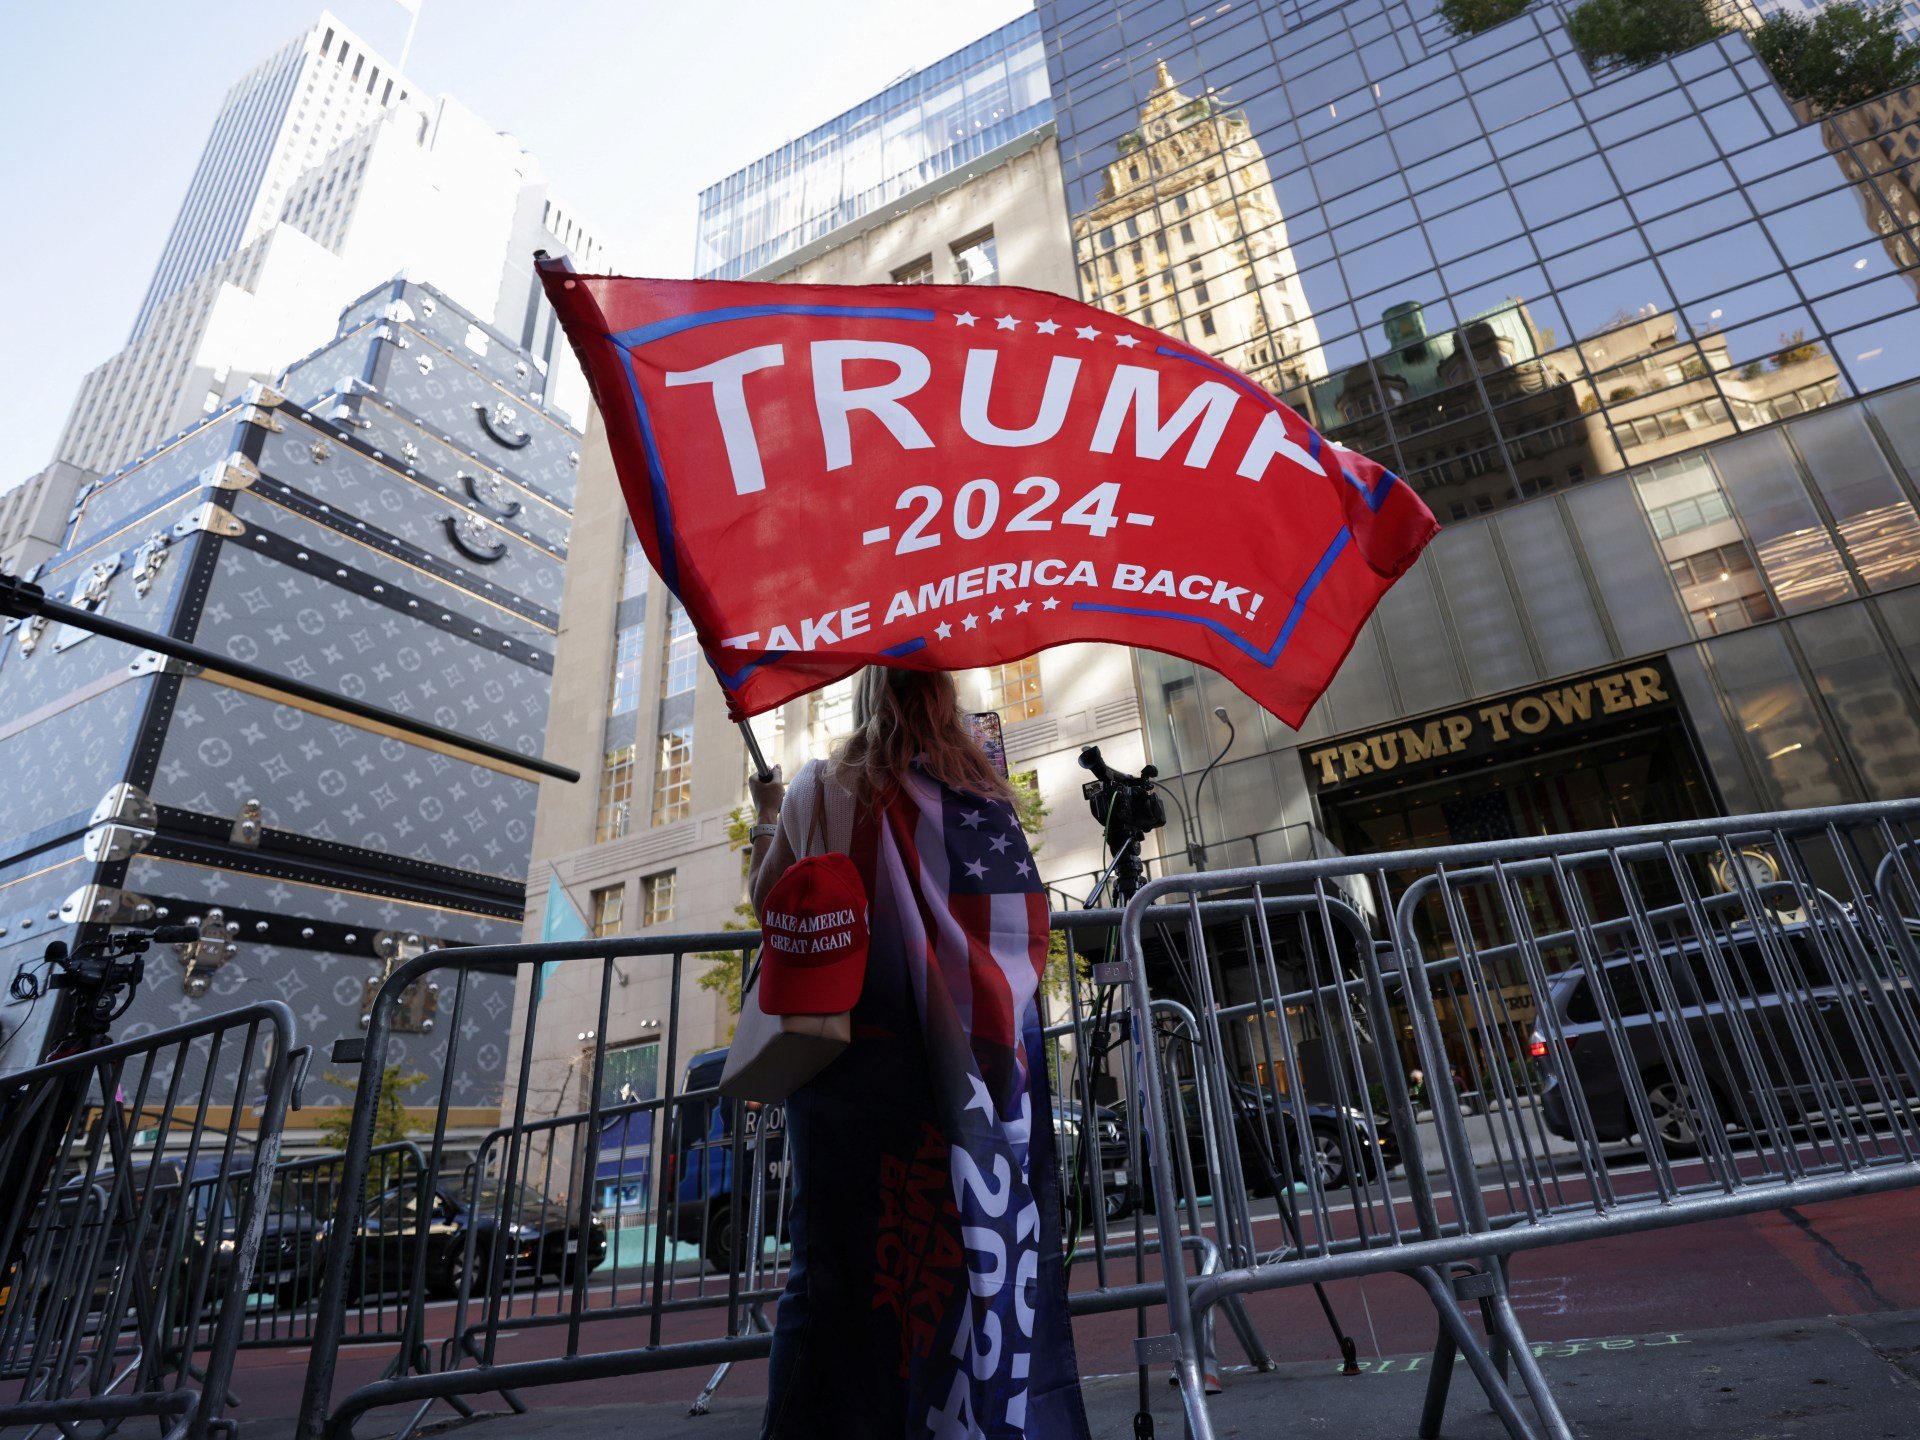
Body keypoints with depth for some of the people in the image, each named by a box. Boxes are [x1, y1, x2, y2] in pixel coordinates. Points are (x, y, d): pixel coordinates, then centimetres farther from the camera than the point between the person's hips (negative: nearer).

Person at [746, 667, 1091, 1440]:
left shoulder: (822, 787, 0)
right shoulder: (987, 793, 8)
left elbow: (766, 896, 12)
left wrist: (768, 817, 27)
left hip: (856, 1050, -2)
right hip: (982, 1061, 3)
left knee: (844, 1260, 4)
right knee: (991, 1247, 9)